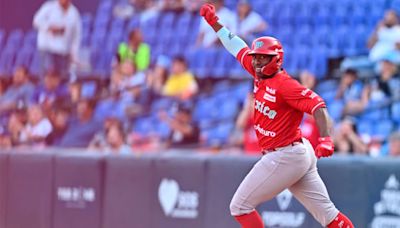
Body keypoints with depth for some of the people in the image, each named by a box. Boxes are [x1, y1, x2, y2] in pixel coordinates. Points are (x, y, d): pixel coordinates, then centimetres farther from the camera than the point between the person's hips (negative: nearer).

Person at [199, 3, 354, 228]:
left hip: (285, 157, -9)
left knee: (240, 207, -3)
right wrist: (214, 23, 24)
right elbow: (239, 48, 22)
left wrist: (326, 139, -41)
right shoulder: (261, 74, 9)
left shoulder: (284, 84, -17)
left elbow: (318, 106, -27)